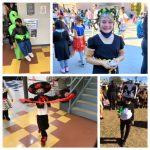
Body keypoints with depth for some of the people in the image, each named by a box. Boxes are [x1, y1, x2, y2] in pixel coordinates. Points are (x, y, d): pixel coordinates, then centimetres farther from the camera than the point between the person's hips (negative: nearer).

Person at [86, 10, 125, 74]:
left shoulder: (119, 39, 2)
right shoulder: (93, 40, -10)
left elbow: (122, 55, 14)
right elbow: (88, 58, -8)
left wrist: (118, 59, -9)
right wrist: (102, 62, -20)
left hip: (114, 72, 4)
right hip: (99, 72, -4)